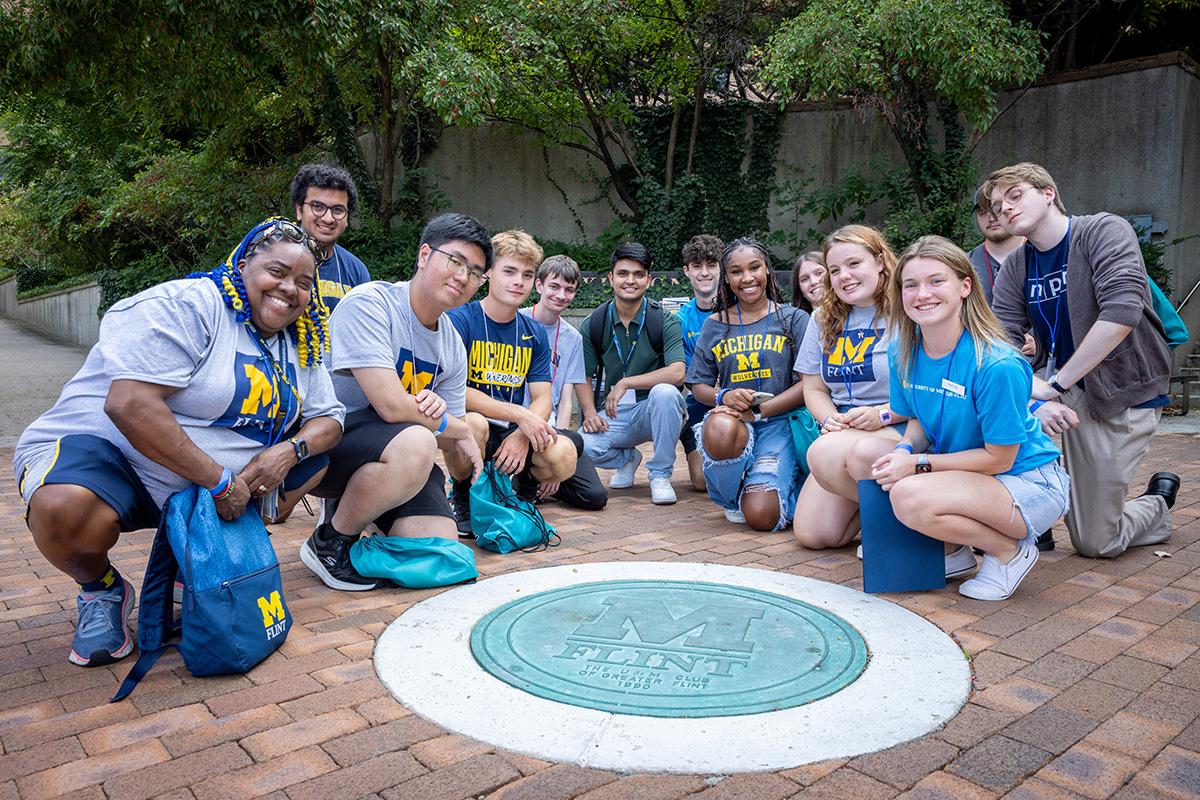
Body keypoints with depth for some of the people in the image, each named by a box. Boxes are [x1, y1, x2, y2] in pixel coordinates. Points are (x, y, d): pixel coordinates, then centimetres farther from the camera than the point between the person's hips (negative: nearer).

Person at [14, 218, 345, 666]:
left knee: (315, 451, 2)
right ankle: (101, 587, 0)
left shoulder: (300, 346, 7)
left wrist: (289, 451, -15)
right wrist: (218, 480, -26)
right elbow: (129, 404, -28)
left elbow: (328, 418, 9)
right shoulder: (186, 307, -17)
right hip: (107, 449, -6)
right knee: (66, 510, -37)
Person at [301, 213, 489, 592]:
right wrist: (459, 429, -11)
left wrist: (435, 410, -18)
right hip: (325, 438, -6)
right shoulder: (369, 303, -18)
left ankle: (347, 509, 16)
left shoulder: (453, 348, 5)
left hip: (389, 453, 7)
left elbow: (453, 439, 6)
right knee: (414, 443, -36)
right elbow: (392, 406, -27)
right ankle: (329, 541, -10)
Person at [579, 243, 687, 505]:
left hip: (653, 411, -2)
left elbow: (677, 373, -21)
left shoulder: (665, 321, -7)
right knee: (582, 445, -28)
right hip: (614, 415, 2)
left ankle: (660, 474, -13)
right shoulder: (592, 325, 1)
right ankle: (627, 458, 10)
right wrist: (590, 412, -15)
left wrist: (624, 383, -24)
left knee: (665, 392, -36)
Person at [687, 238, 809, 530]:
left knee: (762, 516, -24)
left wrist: (758, 410, -14)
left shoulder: (794, 319, 5)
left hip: (777, 421, -2)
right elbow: (699, 385, 12)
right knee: (719, 429, -40)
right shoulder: (714, 325, 12)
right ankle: (730, 499, -6)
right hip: (731, 420, 2)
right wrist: (723, 396, -12)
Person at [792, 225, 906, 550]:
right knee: (811, 534, -9)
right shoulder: (824, 319, 14)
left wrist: (884, 414, -22)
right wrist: (829, 419, -5)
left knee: (825, 452, -35)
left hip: (900, 430, -6)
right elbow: (814, 389, 15)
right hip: (843, 435, 6)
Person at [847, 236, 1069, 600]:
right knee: (863, 453, -9)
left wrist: (919, 463, -22)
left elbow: (999, 458, -20)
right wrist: (905, 450, -14)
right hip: (962, 470, 8)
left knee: (910, 496, -32)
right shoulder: (903, 351, -5)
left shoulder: (997, 365, -27)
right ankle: (953, 548, 7)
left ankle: (1010, 550, -2)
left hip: (1029, 484, -7)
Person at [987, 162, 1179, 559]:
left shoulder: (1105, 231, -13)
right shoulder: (1015, 267, 2)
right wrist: (1036, 397, -28)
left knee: (1095, 544, -4)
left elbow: (1122, 313, -28)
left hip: (1122, 396, -5)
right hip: (1060, 384, 5)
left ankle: (1158, 501, 32)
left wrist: (1056, 385, -28)